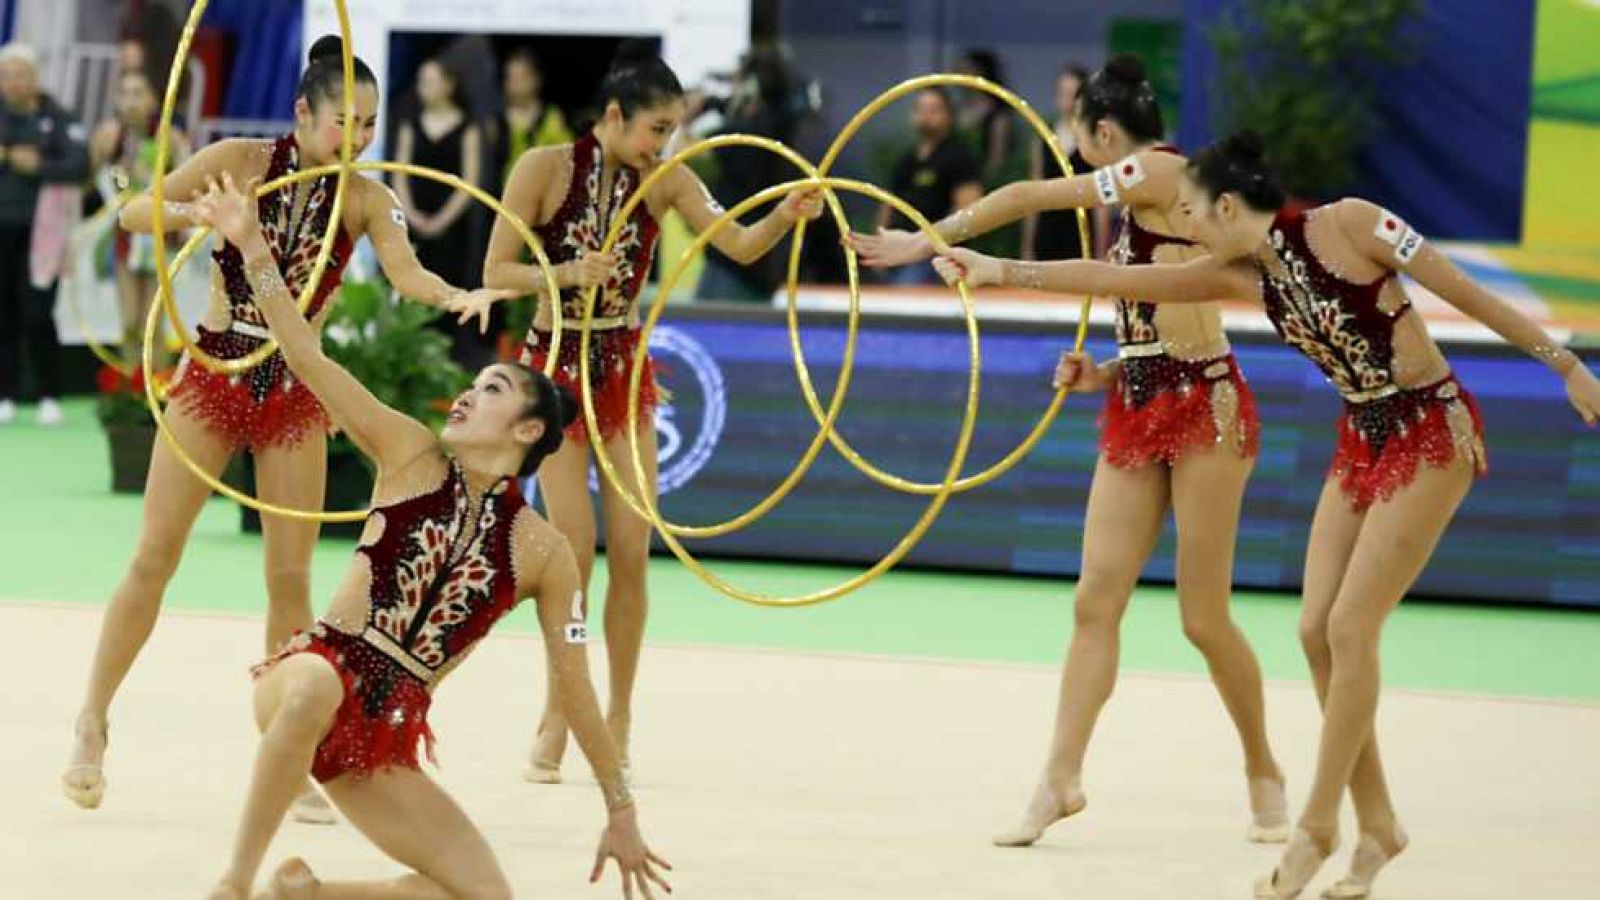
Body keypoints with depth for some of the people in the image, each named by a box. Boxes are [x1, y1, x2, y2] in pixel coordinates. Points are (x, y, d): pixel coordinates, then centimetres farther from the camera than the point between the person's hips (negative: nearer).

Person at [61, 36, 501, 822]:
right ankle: (91, 724, 11)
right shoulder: (240, 162, -8)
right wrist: (194, 212, -30)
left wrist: (458, 297, -40)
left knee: (290, 577, 1)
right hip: (213, 374, -1)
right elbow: (134, 213, -9)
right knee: (154, 556, -1)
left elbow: (405, 271, -19)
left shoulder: (365, 199, -5)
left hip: (294, 394, 1)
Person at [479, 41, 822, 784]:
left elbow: (742, 246, -11)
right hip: (556, 365, -3)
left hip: (625, 367, 3)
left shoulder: (665, 183, -3)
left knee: (631, 549, -2)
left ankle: (618, 717, 10)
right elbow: (496, 273, -11)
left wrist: (788, 215, -30)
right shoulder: (545, 168, -11)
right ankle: (557, 714, 5)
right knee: (575, 548, -9)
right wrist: (570, 274, -26)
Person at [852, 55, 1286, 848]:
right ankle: (1060, 779, -4)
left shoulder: (1160, 170, -10)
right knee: (1095, 601, -1)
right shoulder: (1144, 196, 15)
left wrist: (928, 241, -6)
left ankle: (1264, 774, 15)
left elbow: (1030, 197, -11)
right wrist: (1110, 372, 7)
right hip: (1138, 410, 9)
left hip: (1204, 407, -9)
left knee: (1204, 616, -2)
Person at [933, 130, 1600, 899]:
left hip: (1431, 432, -7)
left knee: (1350, 627, -11)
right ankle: (1377, 825, 10)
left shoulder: (1348, 226, -17)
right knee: (1318, 631, -1)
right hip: (1362, 440, 7)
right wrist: (1001, 271, 0)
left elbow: (1467, 293, -11)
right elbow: (1116, 279, 3)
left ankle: (1317, 827, -1)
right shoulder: (1242, 275, 1)